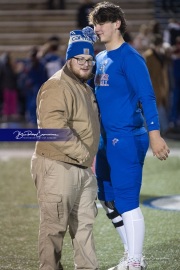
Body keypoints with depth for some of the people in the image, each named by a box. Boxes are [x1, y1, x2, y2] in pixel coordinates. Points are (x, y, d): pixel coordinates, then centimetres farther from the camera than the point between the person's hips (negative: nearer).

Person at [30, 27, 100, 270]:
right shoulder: (57, 87, -16)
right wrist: (82, 153, -20)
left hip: (83, 168, 10)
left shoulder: (85, 87, 16)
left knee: (85, 222, 16)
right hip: (57, 168, -10)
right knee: (55, 225, -4)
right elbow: (54, 128, -27)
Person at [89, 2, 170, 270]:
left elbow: (147, 97, -16)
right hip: (106, 139, 9)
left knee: (126, 202, -8)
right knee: (110, 201, 13)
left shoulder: (129, 57, -11)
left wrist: (154, 134, -23)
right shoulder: (100, 59, 14)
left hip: (127, 138, -9)